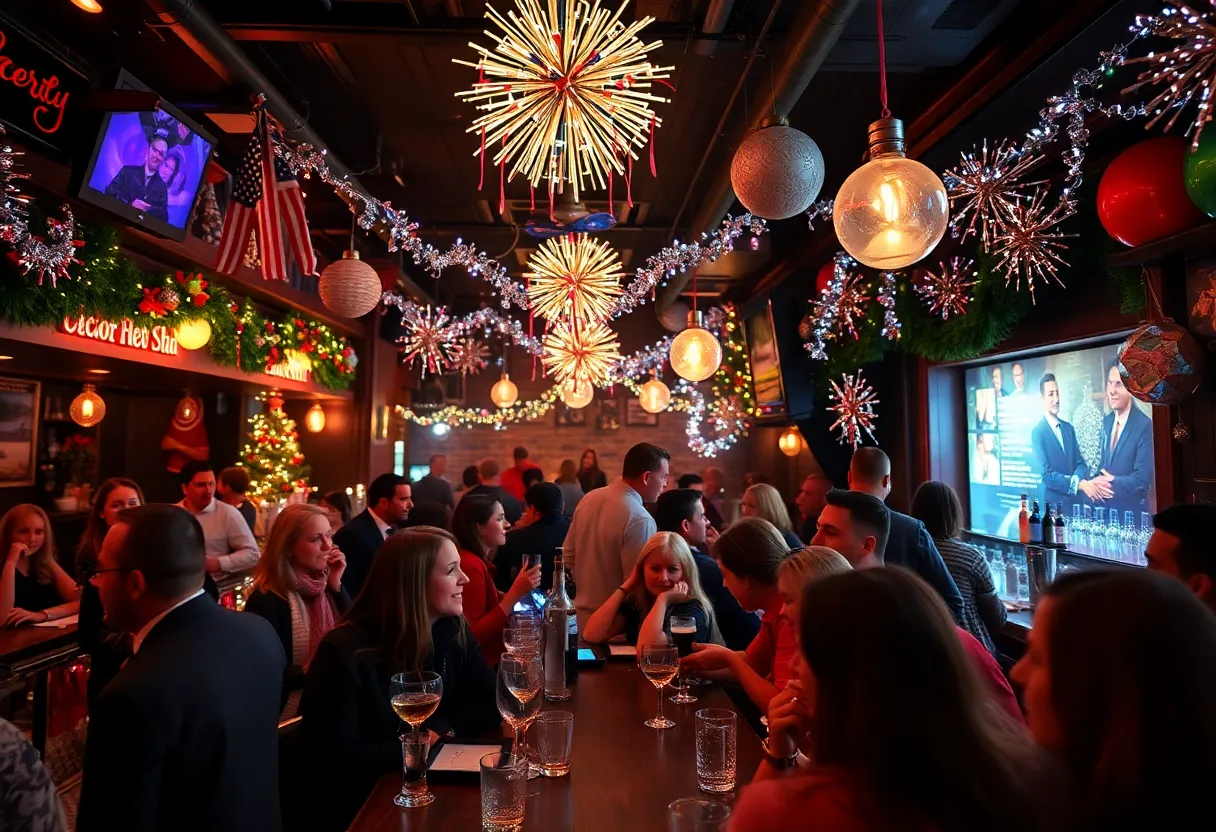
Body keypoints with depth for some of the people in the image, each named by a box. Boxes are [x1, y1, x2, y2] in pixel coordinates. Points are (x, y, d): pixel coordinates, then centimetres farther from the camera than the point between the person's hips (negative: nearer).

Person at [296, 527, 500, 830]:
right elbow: (337, 758, -22)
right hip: (355, 806, -5)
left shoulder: (453, 630, -5)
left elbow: (490, 705, -2)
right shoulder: (346, 652, -21)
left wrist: (439, 729, -17)